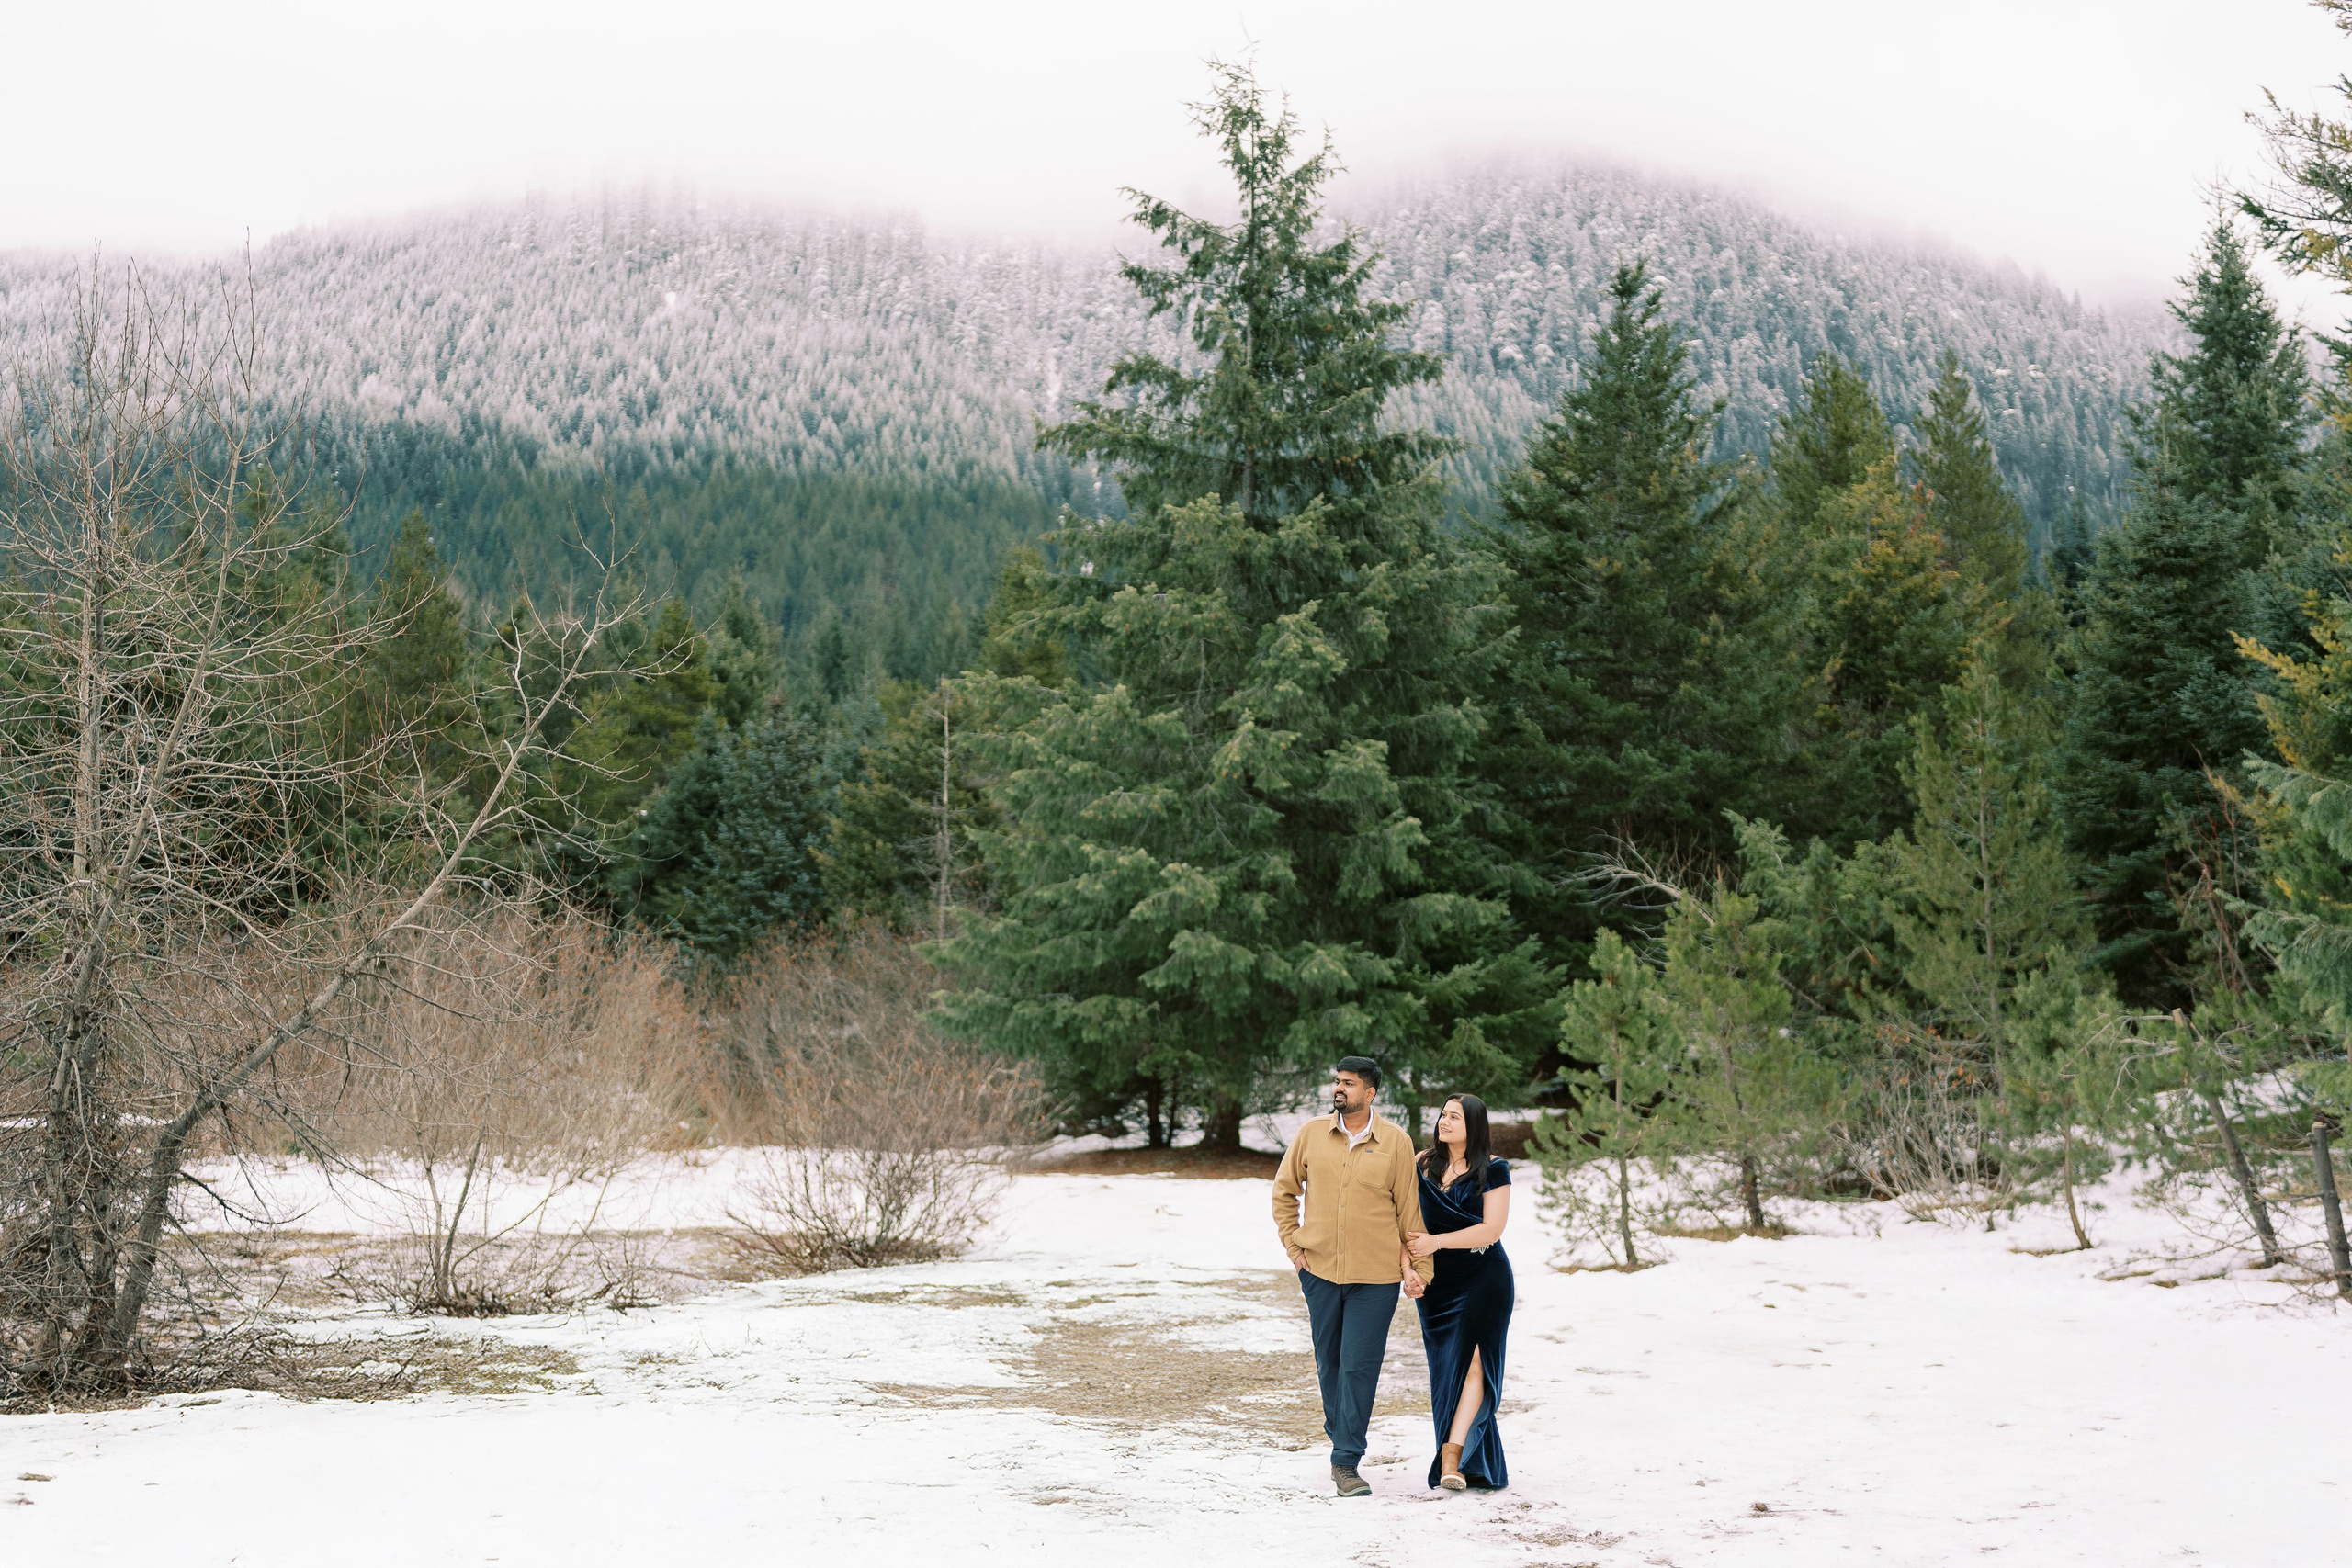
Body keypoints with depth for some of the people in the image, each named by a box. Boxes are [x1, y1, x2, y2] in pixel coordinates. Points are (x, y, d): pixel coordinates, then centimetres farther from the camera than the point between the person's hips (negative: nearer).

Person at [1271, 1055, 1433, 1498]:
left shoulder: (1395, 1142, -2)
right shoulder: (1312, 1134, 4)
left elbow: (1410, 1208, 3)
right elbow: (1283, 1190, 14)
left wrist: (1418, 1267, 0)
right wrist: (1293, 1245, 6)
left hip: (1375, 1276, -2)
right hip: (1319, 1270, 3)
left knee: (1359, 1367, -4)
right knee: (1329, 1362, 12)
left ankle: (1346, 1461, 0)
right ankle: (1340, 1440, 29)